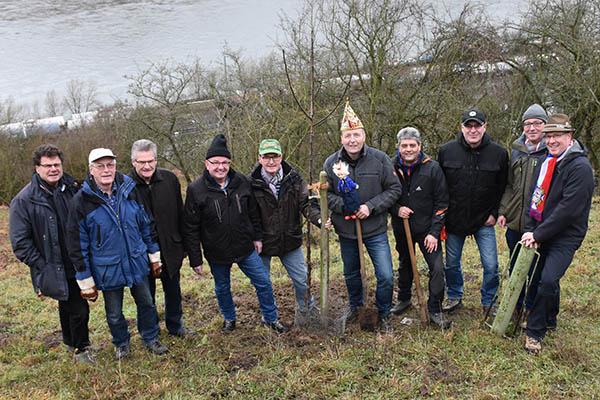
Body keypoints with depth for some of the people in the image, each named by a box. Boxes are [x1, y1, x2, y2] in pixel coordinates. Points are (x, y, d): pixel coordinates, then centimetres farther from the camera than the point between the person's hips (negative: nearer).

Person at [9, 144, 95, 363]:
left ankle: (71, 342, 43)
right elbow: (20, 243, -10)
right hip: (55, 269, -5)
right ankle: (81, 348, 20)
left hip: (78, 263, 5)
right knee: (78, 309, -2)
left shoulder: (72, 188, 1)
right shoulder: (24, 201, -12)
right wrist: (41, 267, -14)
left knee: (69, 304, 22)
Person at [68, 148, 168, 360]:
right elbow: (78, 244, -7)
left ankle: (150, 339, 38)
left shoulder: (129, 190, -4)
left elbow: (146, 225, 9)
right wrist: (85, 280, -6)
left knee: (146, 304, 16)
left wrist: (154, 254, 12)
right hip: (107, 269, -2)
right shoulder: (82, 201, -13)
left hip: (137, 263, 3)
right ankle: (121, 343, 40)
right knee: (114, 314, 14)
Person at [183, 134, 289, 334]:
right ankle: (229, 318, 43)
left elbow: (253, 212, 10)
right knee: (222, 288, 16)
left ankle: (271, 318, 28)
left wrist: (257, 237, 9)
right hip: (216, 252, -2)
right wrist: (195, 259, -10)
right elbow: (190, 228, -10)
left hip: (246, 248, 2)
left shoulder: (242, 182, -5)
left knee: (263, 282, 7)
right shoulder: (196, 189, -14)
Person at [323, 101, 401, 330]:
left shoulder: (379, 159, -8)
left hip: (375, 229, -2)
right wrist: (344, 205, -18)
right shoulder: (332, 163, -4)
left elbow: (394, 189, -4)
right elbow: (326, 194, 1)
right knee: (351, 274, 19)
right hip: (345, 230, 2)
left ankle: (383, 314, 20)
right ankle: (355, 307, 44)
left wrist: (371, 206, -16)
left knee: (386, 276, -4)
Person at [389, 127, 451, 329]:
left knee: (437, 267, -9)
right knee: (404, 264, 19)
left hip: (427, 229, -2)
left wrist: (434, 232, -12)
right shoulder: (391, 168, -5)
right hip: (401, 228, 2)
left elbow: (441, 203, -7)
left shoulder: (432, 168, -10)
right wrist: (396, 209, -16)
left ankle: (435, 311, 5)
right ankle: (403, 299, 40)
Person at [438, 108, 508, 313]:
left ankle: (488, 301, 22)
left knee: (491, 266, 0)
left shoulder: (499, 153, -5)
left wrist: (495, 213, -4)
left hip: (484, 221, -1)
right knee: (451, 263, 12)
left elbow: (503, 187, 2)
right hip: (454, 219, 1)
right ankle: (454, 297, 34)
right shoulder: (446, 151, -4)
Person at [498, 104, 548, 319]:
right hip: (514, 221, 5)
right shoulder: (516, 150, 10)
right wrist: (502, 211, 7)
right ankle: (515, 305, 33)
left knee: (535, 269, 5)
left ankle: (532, 309, 22)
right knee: (514, 267, 16)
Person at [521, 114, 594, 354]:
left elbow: (568, 209, -22)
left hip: (565, 237, -7)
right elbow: (534, 198, 10)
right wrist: (530, 230, -4)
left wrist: (538, 234, -20)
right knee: (540, 279, 16)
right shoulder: (545, 163, 9)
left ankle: (535, 331, -3)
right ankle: (550, 322, 38)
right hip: (542, 235, 7)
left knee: (548, 280, -19)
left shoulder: (580, 167, -16)